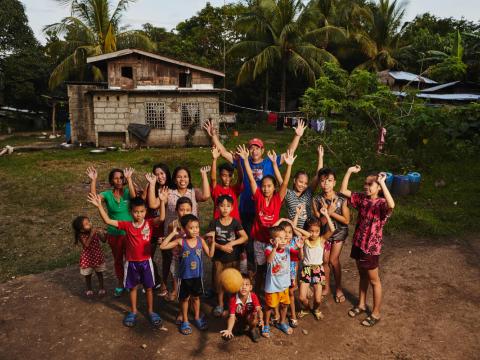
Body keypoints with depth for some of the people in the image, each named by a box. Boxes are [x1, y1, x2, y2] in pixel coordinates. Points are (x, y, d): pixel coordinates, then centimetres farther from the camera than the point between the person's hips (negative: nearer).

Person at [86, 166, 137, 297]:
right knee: (117, 260, 17)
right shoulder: (107, 194, -7)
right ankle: (120, 284, 35)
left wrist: (129, 178, -37)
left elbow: (133, 195, -33)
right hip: (114, 234, 2)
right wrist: (93, 180, -34)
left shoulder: (127, 192, -10)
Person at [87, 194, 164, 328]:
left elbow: (161, 218, -29)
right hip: (131, 262, 1)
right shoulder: (127, 225, -8)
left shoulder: (149, 223, -10)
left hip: (146, 261, -1)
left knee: (148, 288, 13)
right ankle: (133, 311, 36)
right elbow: (108, 221, -14)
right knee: (132, 287, 17)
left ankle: (150, 311, 31)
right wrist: (99, 206, -24)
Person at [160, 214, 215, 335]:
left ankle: (197, 318, 40)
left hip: (197, 275, 2)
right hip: (185, 276, -2)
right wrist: (172, 233, -26)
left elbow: (210, 254, -4)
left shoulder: (201, 240, -9)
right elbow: (163, 246, -23)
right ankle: (185, 321, 33)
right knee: (185, 298, 14)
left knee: (196, 297, 20)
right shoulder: (181, 241, -17)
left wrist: (213, 240, -14)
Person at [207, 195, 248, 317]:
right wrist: (221, 247, -23)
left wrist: (231, 244, -21)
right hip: (219, 258, 1)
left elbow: (245, 237, -11)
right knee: (219, 281, 10)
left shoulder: (235, 222, -5)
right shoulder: (214, 223, -5)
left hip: (233, 258, 0)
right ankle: (220, 304, 28)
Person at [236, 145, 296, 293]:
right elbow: (251, 179, -13)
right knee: (260, 269, 14)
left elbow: (285, 183, -20)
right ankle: (257, 293, 30)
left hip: (273, 239, 0)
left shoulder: (278, 198, -7)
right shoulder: (258, 197, -6)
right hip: (259, 239, 0)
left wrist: (289, 165, -34)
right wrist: (245, 159, -20)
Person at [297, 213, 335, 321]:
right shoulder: (304, 240, -4)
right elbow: (301, 257, -5)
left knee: (318, 299, 2)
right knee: (302, 297, -2)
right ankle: (305, 309, 31)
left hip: (318, 270, -1)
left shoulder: (321, 239, -6)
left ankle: (316, 309, 36)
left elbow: (332, 230, -23)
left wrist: (326, 215, -25)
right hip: (306, 269, 1)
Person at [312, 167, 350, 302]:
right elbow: (321, 222, -17)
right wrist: (329, 211, -33)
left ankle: (338, 288, 19)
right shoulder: (316, 200, -18)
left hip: (339, 232, -2)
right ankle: (326, 287, 30)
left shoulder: (342, 199, -21)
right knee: (325, 260, 9)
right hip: (324, 232, 2)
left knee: (333, 260, -3)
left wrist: (331, 212, -27)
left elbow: (346, 220, -18)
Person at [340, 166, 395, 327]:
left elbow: (392, 205, -43)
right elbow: (343, 191, 0)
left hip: (371, 247, -6)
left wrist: (382, 182, -42)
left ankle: (376, 313, 25)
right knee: (362, 275, 23)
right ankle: (361, 305, 40)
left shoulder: (382, 203, -19)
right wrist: (349, 171, -8)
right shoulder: (362, 198, -1)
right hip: (358, 243, 6)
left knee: (374, 280, 9)